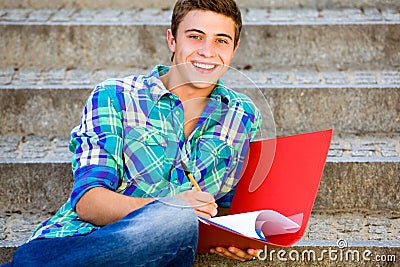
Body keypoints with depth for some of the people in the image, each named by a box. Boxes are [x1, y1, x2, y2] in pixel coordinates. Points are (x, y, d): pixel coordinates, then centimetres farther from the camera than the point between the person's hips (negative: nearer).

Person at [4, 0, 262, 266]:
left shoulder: (244, 117, 16)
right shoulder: (114, 96, 5)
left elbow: (226, 205, 22)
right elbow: (86, 202, -5)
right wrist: (168, 207, -24)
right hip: (79, 237, -2)